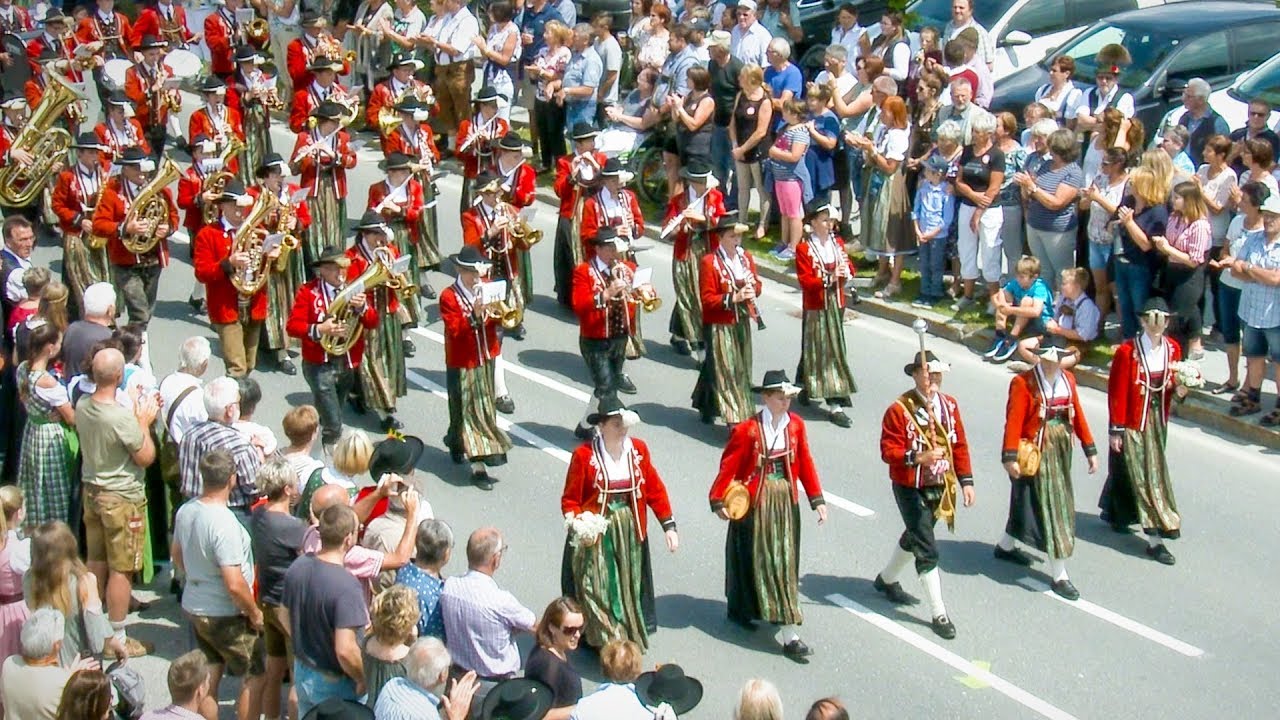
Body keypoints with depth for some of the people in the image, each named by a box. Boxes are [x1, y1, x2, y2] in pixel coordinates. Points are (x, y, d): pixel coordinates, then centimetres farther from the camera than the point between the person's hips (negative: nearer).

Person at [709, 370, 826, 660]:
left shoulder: (795, 425, 1)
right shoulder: (747, 430, -14)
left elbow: (804, 463, 7)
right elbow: (729, 466, -11)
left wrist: (817, 499, 6)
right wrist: (718, 501, -15)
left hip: (786, 501, 5)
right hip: (755, 502, -4)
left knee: (785, 560, 8)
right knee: (755, 558, 5)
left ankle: (788, 633, 15)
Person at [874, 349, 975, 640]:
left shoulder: (949, 404, 2)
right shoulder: (899, 410, -16)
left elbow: (959, 444, 8)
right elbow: (888, 450, -17)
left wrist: (966, 481, 4)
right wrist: (917, 457, -31)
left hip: (940, 487, 6)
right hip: (911, 489, -6)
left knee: (914, 537, 24)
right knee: (927, 549, -6)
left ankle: (887, 580, 48)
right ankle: (939, 614, 1)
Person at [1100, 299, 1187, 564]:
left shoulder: (1173, 348, -1)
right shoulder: (1127, 351, -18)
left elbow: (1171, 382, 12)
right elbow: (1117, 393, -14)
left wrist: (1178, 388, -12)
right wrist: (1115, 430, -12)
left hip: (1158, 420, 6)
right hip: (1132, 422, -6)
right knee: (1145, 477, -5)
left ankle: (1113, 512, 42)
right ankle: (1155, 539, -2)